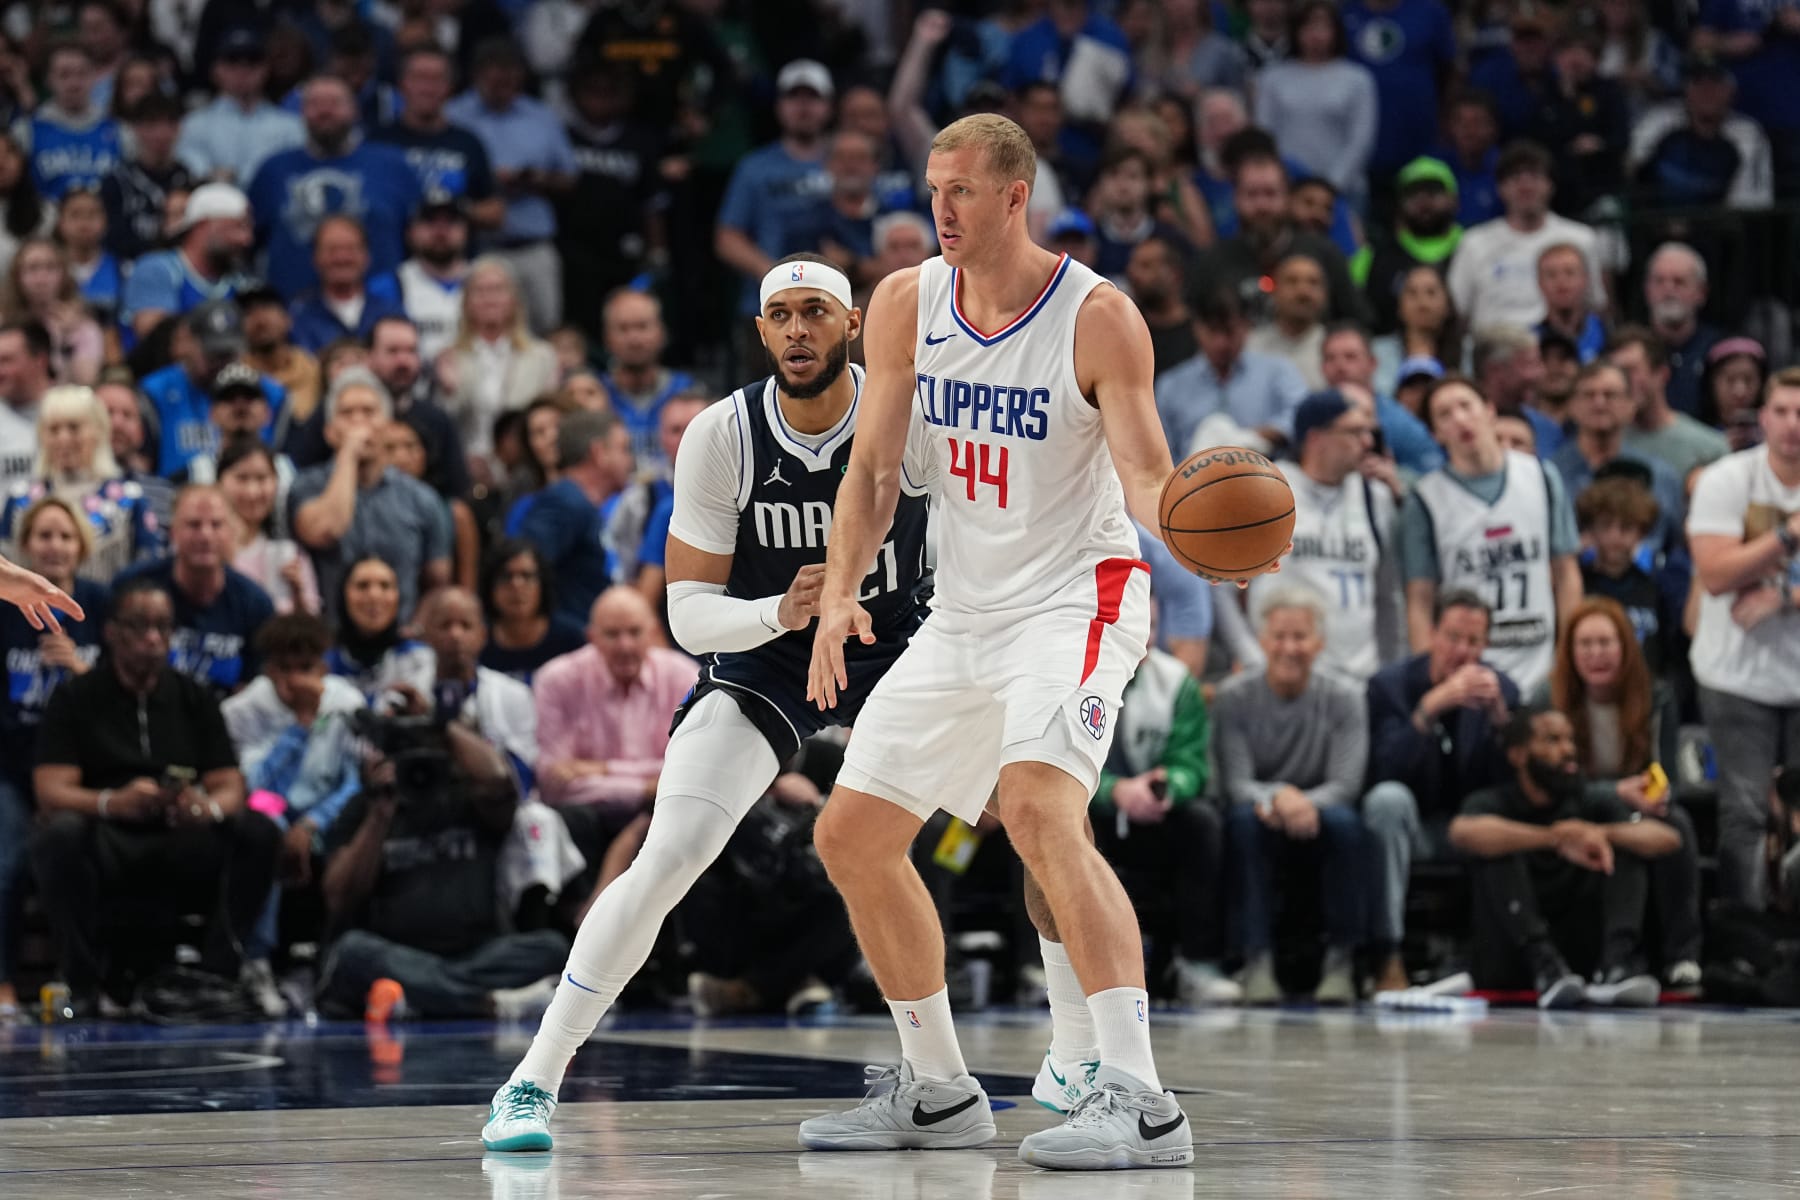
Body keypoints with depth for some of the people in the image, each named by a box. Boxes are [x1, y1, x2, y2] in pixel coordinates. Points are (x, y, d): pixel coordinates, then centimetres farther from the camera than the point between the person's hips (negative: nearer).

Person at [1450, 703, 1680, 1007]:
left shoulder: (1594, 806, 10)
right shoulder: (1494, 804, 0)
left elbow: (1667, 839, -7)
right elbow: (1463, 832, -27)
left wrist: (1601, 833, -26)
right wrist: (1556, 839, -36)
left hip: (1580, 955, 3)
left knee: (1626, 848, -10)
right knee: (1500, 847, -21)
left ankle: (1617, 965, -34)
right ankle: (1544, 967, -41)